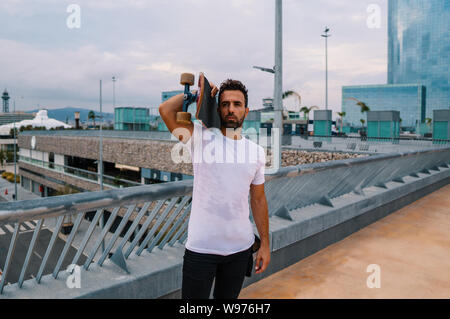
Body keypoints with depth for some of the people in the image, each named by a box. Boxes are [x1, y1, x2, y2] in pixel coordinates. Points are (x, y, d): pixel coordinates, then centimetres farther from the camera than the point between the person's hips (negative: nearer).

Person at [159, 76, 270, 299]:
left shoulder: (256, 151, 4)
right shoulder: (202, 138, -6)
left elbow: (258, 199, 9)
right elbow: (166, 110, -19)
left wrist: (265, 244, 9)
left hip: (241, 247, 4)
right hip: (201, 247, -3)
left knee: (228, 297, 21)